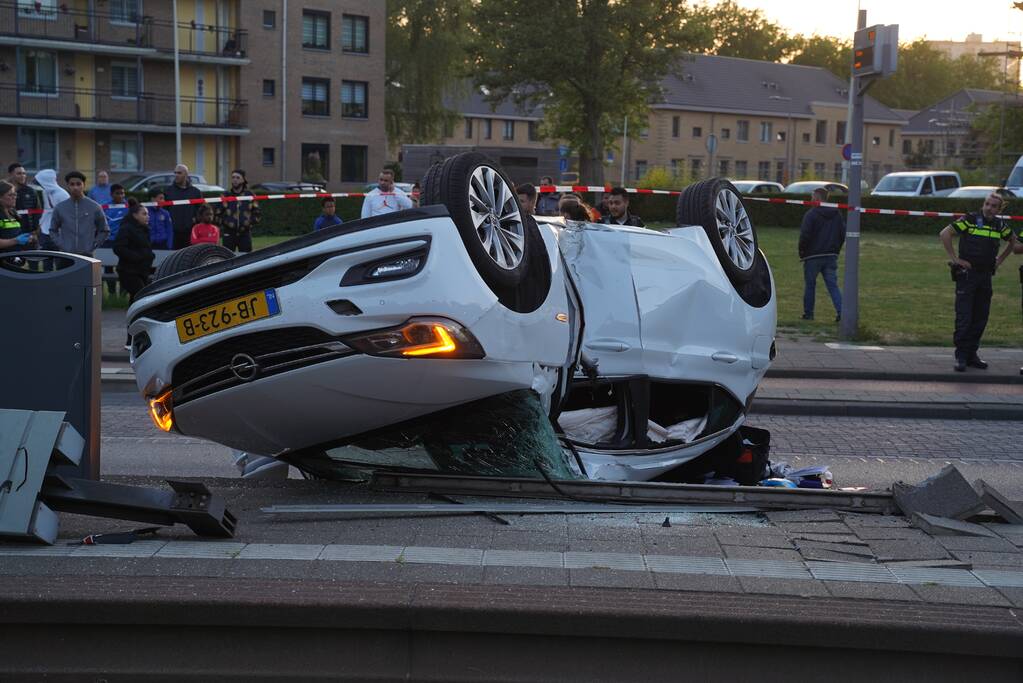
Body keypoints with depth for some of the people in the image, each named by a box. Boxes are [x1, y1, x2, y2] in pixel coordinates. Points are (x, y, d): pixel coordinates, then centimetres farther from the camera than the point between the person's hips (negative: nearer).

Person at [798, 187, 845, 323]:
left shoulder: (811, 215, -11)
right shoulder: (837, 214, 8)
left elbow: (804, 235, -15)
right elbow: (843, 234, 12)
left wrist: (802, 252, -2)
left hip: (813, 256, -5)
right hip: (831, 256, 5)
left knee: (809, 285, 8)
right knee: (833, 285, 4)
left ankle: (808, 313, 13)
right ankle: (841, 311, -12)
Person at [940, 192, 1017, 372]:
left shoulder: (1000, 225, 8)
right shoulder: (969, 220, -7)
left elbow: (1013, 241, 27)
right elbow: (945, 234, -11)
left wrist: (1000, 260, 17)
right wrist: (954, 258, -11)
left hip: (986, 276, 5)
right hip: (966, 274, -5)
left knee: (980, 319, 8)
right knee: (964, 318, -7)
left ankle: (971, 354, 17)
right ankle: (961, 357, -2)